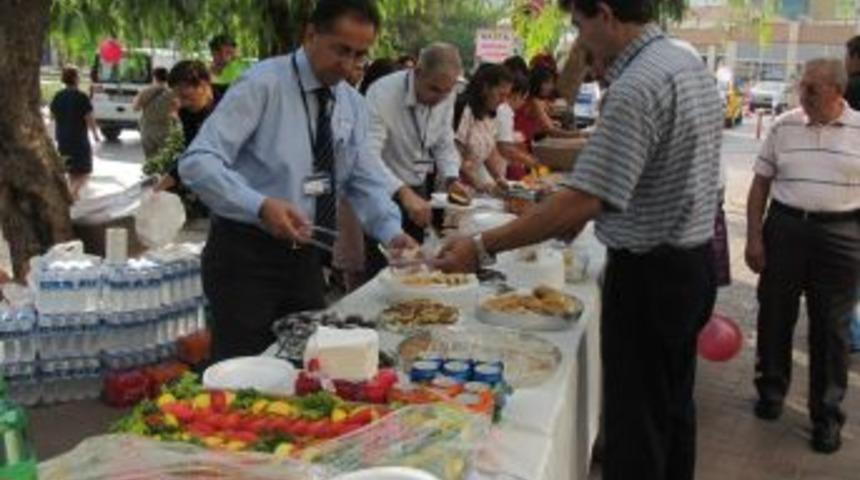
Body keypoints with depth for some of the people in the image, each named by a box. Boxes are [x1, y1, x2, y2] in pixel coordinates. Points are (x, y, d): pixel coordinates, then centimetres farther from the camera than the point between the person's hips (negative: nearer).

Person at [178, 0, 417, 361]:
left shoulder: (353, 105, 7)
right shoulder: (263, 84, -14)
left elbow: (364, 181, 9)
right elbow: (197, 162, -21)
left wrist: (391, 232, -10)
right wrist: (261, 205, -35)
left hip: (306, 255, 6)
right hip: (246, 254, -6)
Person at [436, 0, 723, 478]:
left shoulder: (635, 87, -23)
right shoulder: (692, 63, 7)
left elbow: (583, 201, -28)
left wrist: (482, 248, -25)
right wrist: (582, 215, 12)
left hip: (647, 276, -9)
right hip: (695, 262, 9)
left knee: (635, 425, 4)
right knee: (673, 406, 22)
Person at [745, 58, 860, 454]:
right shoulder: (784, 127, 3)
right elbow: (761, 184, 6)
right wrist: (754, 238, 0)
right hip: (785, 228, 2)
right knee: (775, 315, 11)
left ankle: (827, 414, 19)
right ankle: (771, 389, 32)